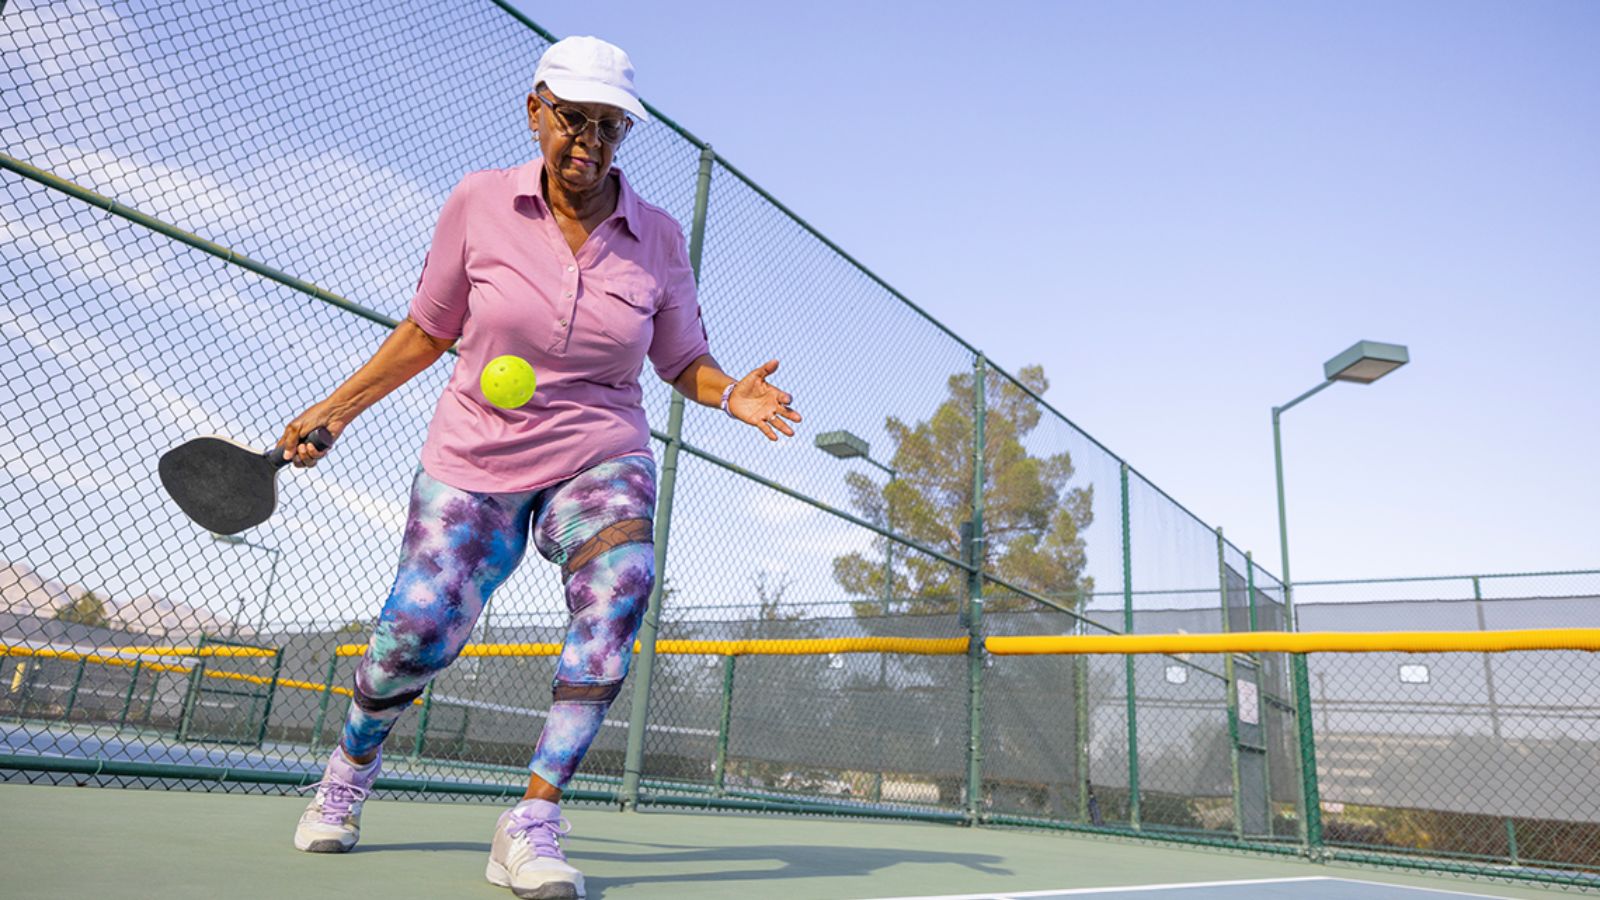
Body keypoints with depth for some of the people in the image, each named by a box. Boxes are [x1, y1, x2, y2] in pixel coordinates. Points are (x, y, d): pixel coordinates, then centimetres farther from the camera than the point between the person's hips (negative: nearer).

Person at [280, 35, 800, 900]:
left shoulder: (658, 238, -2)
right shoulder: (477, 204, -3)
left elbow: (684, 360, 7)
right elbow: (428, 329, 9)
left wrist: (732, 393, -14)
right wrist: (336, 408, 7)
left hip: (600, 460, 0)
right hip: (473, 460, 0)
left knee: (618, 588, -30)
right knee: (416, 634, -9)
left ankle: (531, 827, -18)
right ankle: (349, 770, 28)